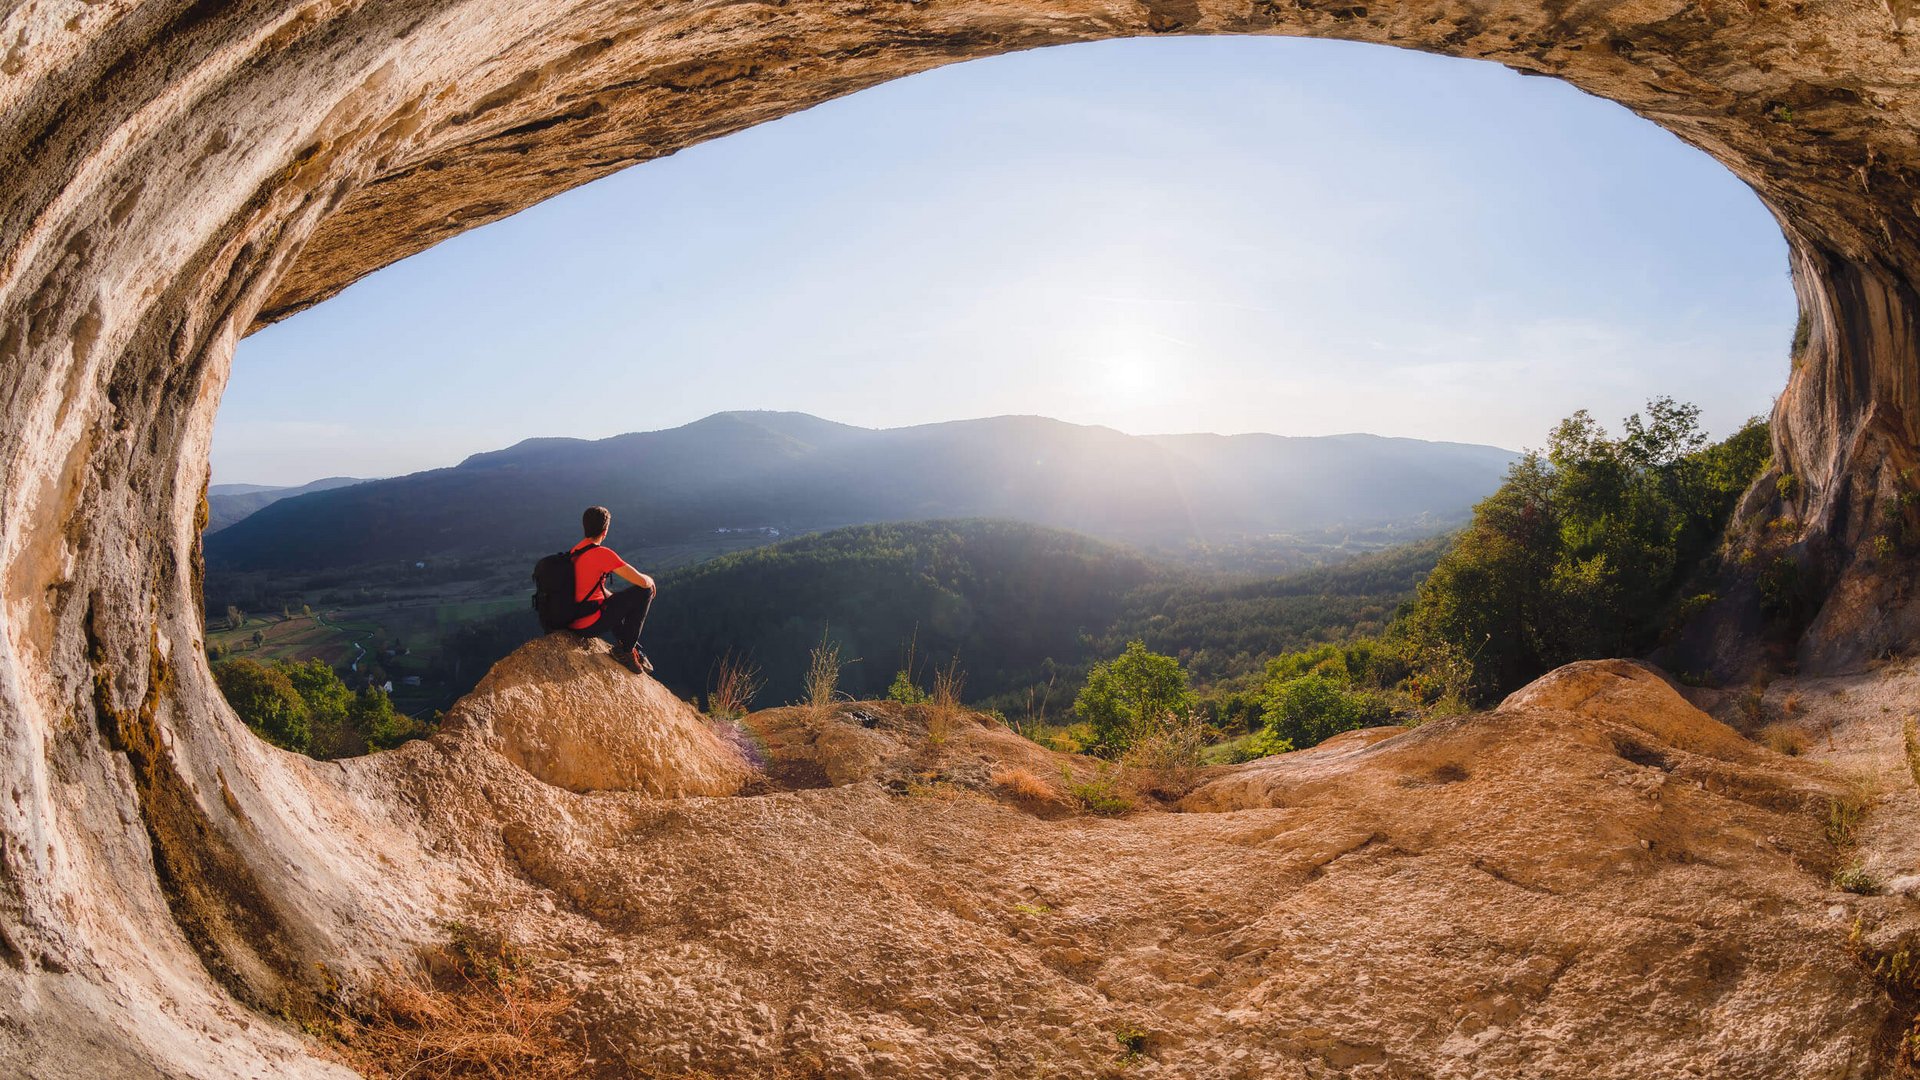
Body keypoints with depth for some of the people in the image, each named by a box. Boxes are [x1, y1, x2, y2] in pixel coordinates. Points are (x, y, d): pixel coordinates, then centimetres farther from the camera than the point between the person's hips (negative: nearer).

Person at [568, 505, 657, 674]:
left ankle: (634, 649, 28)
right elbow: (642, 581, -17)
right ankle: (625, 649, 5)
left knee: (614, 601, 36)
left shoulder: (574, 552, 10)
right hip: (590, 625, -9)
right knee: (645, 591, -2)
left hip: (570, 623, 9)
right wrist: (650, 580, 6)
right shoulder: (602, 553, -16)